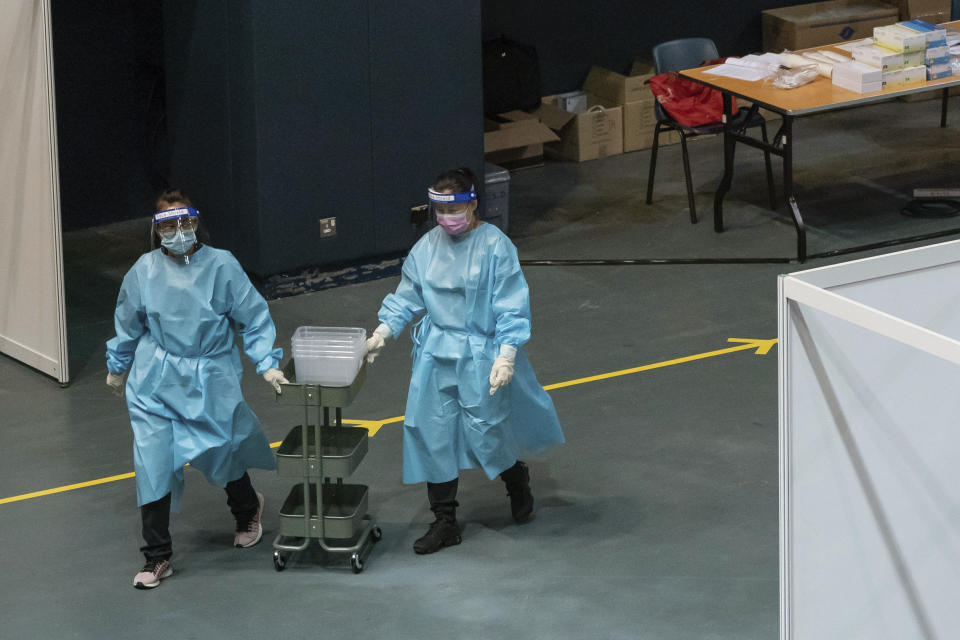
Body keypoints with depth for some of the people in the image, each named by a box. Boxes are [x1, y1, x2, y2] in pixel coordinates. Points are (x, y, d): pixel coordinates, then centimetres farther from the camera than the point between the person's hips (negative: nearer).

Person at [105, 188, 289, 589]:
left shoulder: (221, 266, -8)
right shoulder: (145, 271, -2)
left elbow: (254, 317, -3)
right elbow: (128, 324, 13)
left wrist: (267, 364, -9)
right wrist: (117, 368, 22)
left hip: (210, 381, -1)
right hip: (156, 383, 1)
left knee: (219, 455, 8)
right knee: (153, 463, -5)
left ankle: (248, 509, 44)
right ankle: (157, 557, 5)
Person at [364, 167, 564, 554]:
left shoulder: (495, 247, -12)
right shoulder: (427, 248, 1)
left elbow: (511, 308, -12)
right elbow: (407, 298, 11)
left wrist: (506, 357, -19)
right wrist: (382, 333, -1)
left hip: (482, 358, -4)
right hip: (436, 358, 4)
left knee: (487, 433, 3)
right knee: (433, 435, 4)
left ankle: (517, 481, 37)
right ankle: (444, 522, 15)